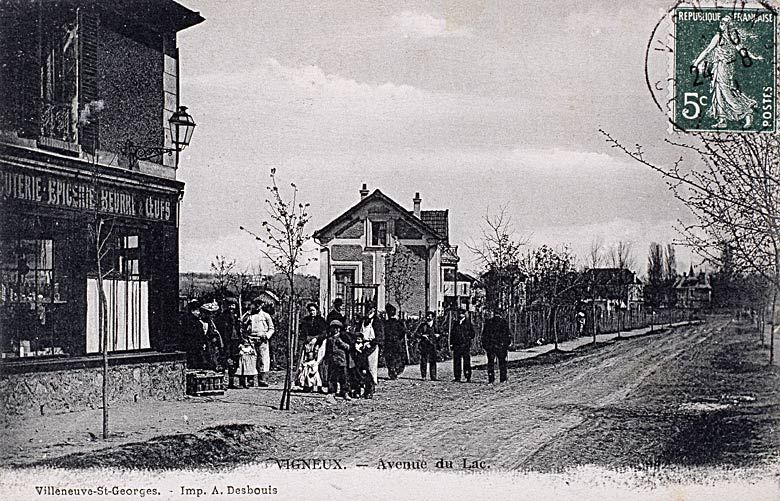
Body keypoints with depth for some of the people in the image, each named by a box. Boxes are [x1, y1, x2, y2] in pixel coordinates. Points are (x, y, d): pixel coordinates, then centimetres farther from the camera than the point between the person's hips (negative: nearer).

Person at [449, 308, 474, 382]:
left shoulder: (468, 322, 6)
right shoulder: (455, 323, 17)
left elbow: (472, 333, 8)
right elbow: (452, 334, 17)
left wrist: (468, 338, -4)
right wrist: (451, 343, 10)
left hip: (465, 345, -4)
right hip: (456, 345, 4)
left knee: (466, 362, -7)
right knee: (456, 361, 3)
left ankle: (468, 378, -4)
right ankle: (457, 377, 8)